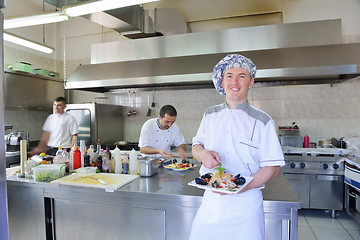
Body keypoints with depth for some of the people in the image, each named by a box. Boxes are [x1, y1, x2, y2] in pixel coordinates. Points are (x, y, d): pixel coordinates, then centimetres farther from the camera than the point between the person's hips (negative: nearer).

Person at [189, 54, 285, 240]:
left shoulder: (262, 121, -6)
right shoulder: (210, 115, 5)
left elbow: (272, 166, -6)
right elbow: (196, 146, 11)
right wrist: (203, 154, -13)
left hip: (245, 204, -2)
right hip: (210, 200, 3)